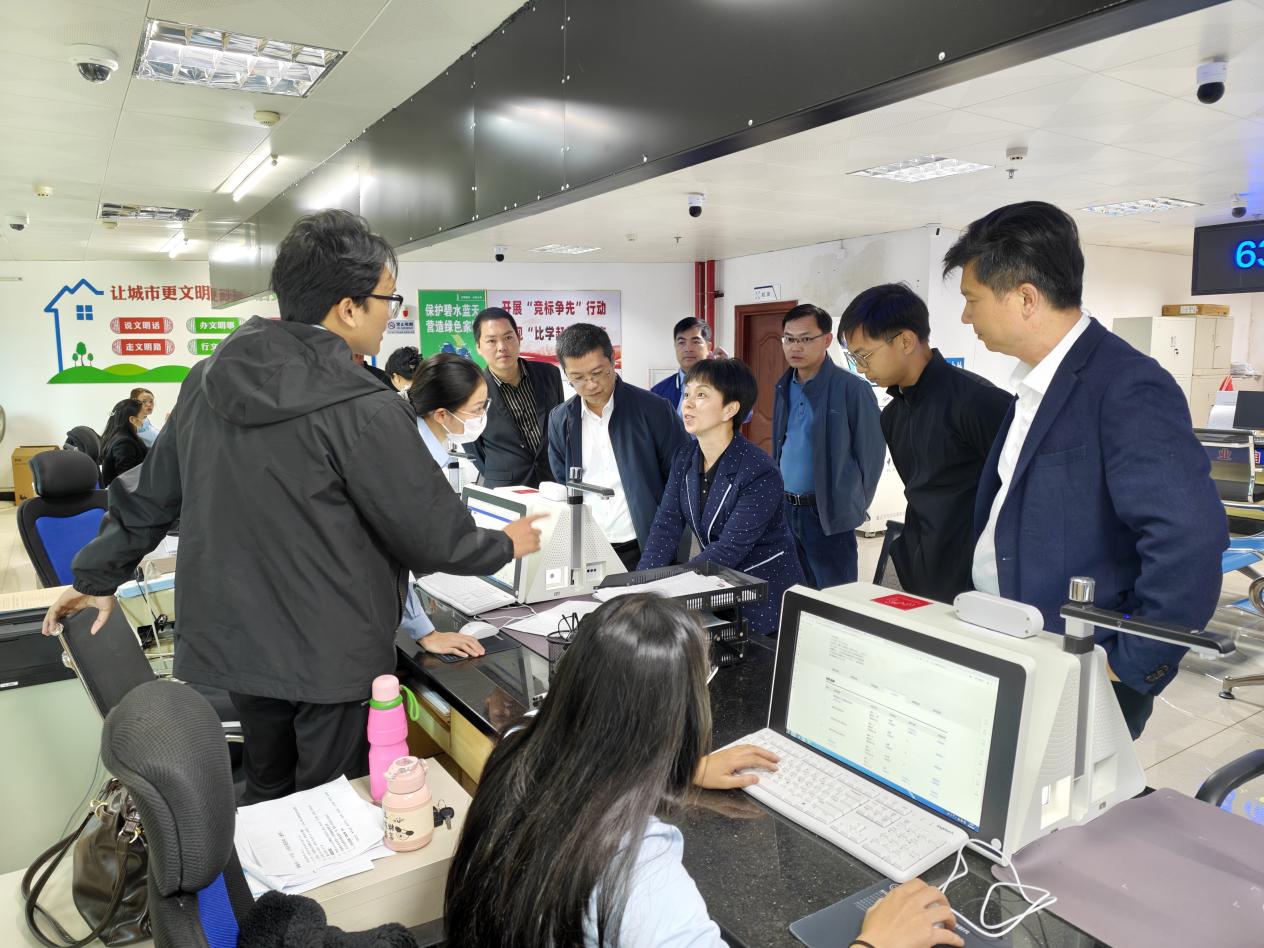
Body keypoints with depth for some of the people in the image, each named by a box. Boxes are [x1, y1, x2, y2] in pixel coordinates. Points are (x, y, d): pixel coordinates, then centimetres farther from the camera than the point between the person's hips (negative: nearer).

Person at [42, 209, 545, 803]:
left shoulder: (208, 381, -1)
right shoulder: (363, 411, -22)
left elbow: (151, 494, 9)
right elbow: (434, 538, -15)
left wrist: (98, 577, 24)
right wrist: (507, 544, 4)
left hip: (234, 640, 7)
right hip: (332, 656, -6)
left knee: (266, 793, 25)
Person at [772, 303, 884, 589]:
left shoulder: (852, 389, -12)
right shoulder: (785, 387, 8)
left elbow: (871, 454, -9)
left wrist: (852, 507, -5)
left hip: (828, 513, -6)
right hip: (785, 509, 6)